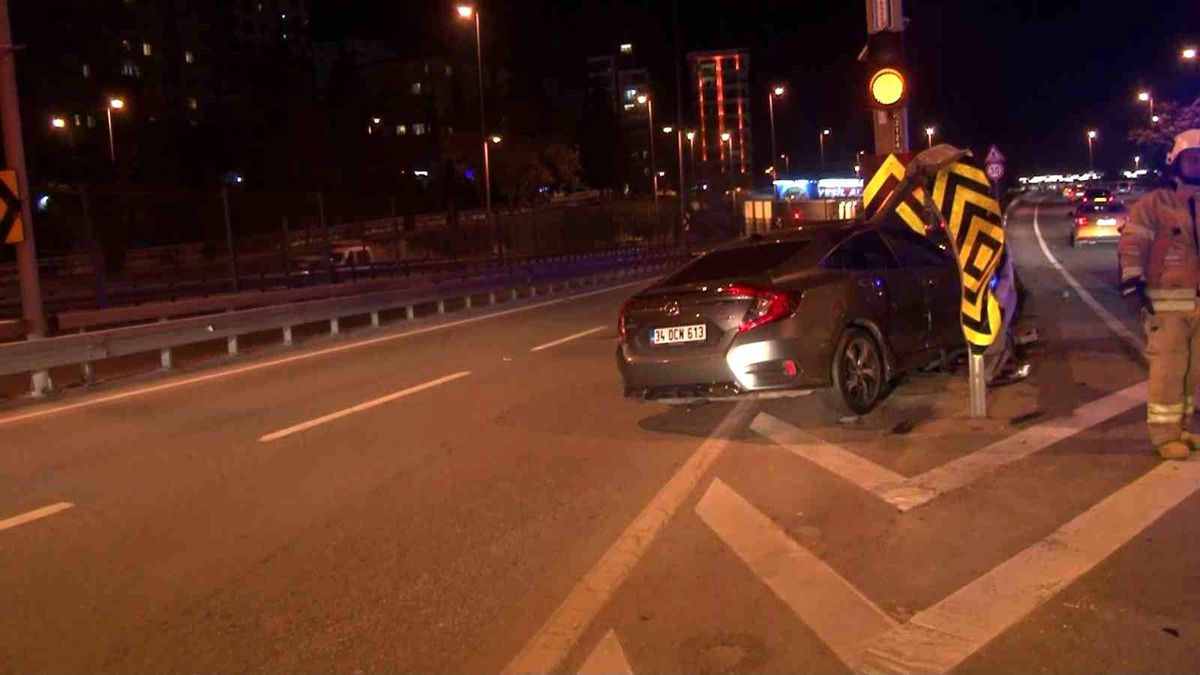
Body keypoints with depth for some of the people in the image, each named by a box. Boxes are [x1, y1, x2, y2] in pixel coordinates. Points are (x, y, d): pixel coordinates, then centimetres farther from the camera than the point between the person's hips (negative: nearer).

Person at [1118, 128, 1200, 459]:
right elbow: (1131, 245, -10)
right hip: (1167, 302, -6)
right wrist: (1132, 283, -18)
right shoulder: (1154, 204, -5)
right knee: (1168, 369, -6)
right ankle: (1165, 434, 2)